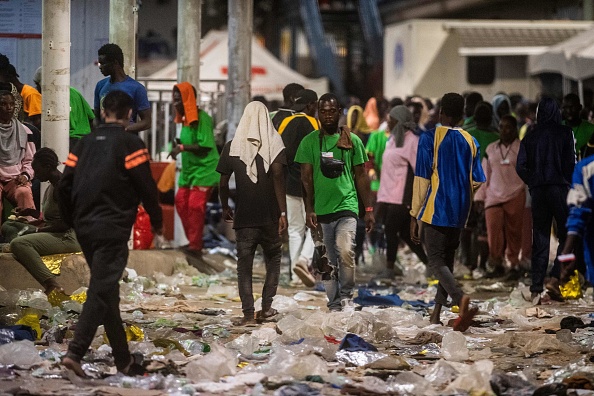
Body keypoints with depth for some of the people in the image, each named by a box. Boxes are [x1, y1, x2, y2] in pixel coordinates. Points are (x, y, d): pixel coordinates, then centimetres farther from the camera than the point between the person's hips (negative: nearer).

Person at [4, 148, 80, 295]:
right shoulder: (52, 185, 17)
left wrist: (42, 229, -14)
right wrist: (32, 213, 12)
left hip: (68, 237, -12)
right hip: (53, 233, 12)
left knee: (18, 244, -31)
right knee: (7, 226, 18)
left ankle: (52, 285, -39)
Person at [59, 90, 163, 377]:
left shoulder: (85, 143, 11)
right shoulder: (130, 144, -5)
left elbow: (65, 186, 8)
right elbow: (146, 188, -8)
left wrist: (72, 221, 20)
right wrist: (157, 222, 7)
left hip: (85, 228, 6)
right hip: (112, 230, -6)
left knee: (106, 291, 14)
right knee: (102, 291, -8)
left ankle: (123, 359, 19)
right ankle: (75, 352, -22)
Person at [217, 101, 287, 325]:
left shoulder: (232, 146, 4)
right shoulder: (274, 143, -2)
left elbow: (223, 182, 4)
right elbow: (278, 175, -12)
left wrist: (225, 208, 20)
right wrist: (283, 212, -12)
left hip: (243, 216, 0)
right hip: (269, 215, 0)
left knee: (244, 264, 5)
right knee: (273, 258, 17)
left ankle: (248, 313, -3)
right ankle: (266, 307, 12)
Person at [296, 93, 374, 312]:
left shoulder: (352, 141, 7)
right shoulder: (309, 142, 5)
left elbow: (361, 177, 11)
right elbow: (306, 178, 3)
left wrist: (369, 209, 7)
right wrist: (309, 209, -6)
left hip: (347, 205, -1)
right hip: (321, 209, 1)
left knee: (345, 251, -21)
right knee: (329, 261, 6)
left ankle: (346, 297, -7)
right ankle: (334, 302, 16)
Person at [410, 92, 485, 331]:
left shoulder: (430, 138, -8)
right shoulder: (470, 141, 6)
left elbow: (422, 179, -10)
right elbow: (477, 181, 8)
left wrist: (414, 215, -6)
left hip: (435, 210, -5)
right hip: (459, 212, 5)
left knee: (436, 261, -6)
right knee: (447, 259, 17)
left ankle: (461, 299, -30)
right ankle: (436, 312, 20)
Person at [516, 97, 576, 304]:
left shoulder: (530, 137, 6)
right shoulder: (565, 133, -3)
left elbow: (520, 167, 0)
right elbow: (571, 163, -8)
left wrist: (533, 182, 12)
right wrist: (569, 184, 6)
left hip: (538, 191, 3)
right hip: (560, 189, -3)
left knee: (539, 240, 7)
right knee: (566, 236, 5)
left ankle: (536, 288, 3)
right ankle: (554, 279, -12)